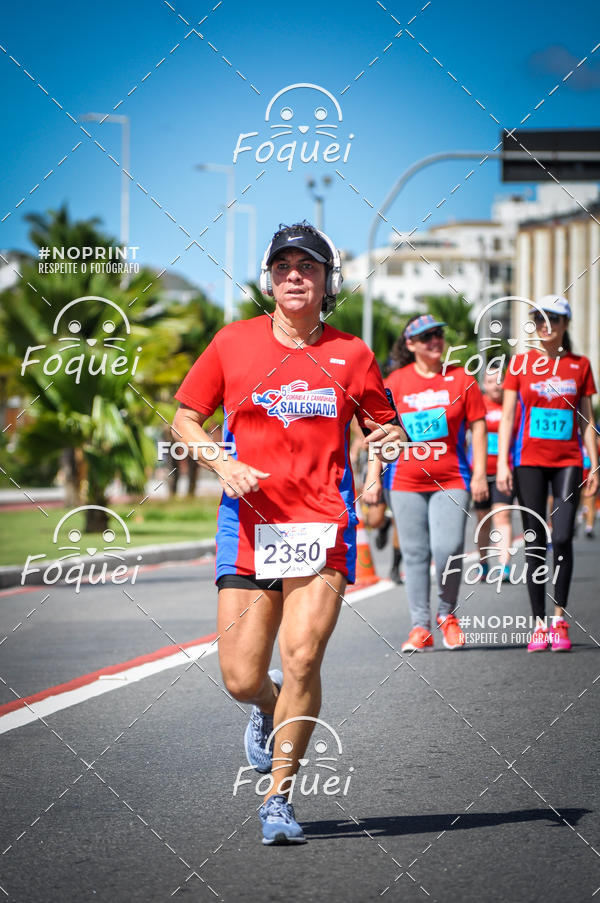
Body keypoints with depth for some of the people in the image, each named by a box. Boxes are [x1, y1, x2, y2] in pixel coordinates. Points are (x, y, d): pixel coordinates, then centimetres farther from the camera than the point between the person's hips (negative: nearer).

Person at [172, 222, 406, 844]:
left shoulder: (351, 355, 6)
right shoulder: (234, 342, 5)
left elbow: (381, 423, 18)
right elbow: (185, 416, 12)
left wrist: (388, 437, -7)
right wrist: (221, 464, -6)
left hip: (324, 525, 0)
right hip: (250, 524, 1)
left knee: (302, 659, -14)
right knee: (241, 679, -3)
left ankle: (279, 799, 0)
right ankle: (270, 707, 36)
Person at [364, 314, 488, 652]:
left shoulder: (461, 379, 4)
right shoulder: (396, 382, 5)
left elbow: (478, 426, 5)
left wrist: (479, 473, 0)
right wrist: (374, 475, 5)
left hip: (451, 481, -1)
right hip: (406, 481, 1)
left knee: (447, 549, -13)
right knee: (415, 553, 3)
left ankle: (447, 614, 11)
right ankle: (421, 626, 10)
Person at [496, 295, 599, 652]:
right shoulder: (520, 364, 5)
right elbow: (507, 417, 5)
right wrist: (502, 463, -4)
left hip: (567, 461, 0)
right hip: (530, 460, 0)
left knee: (562, 538, -12)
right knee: (535, 543, 0)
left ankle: (560, 618, -2)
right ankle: (539, 625, 6)